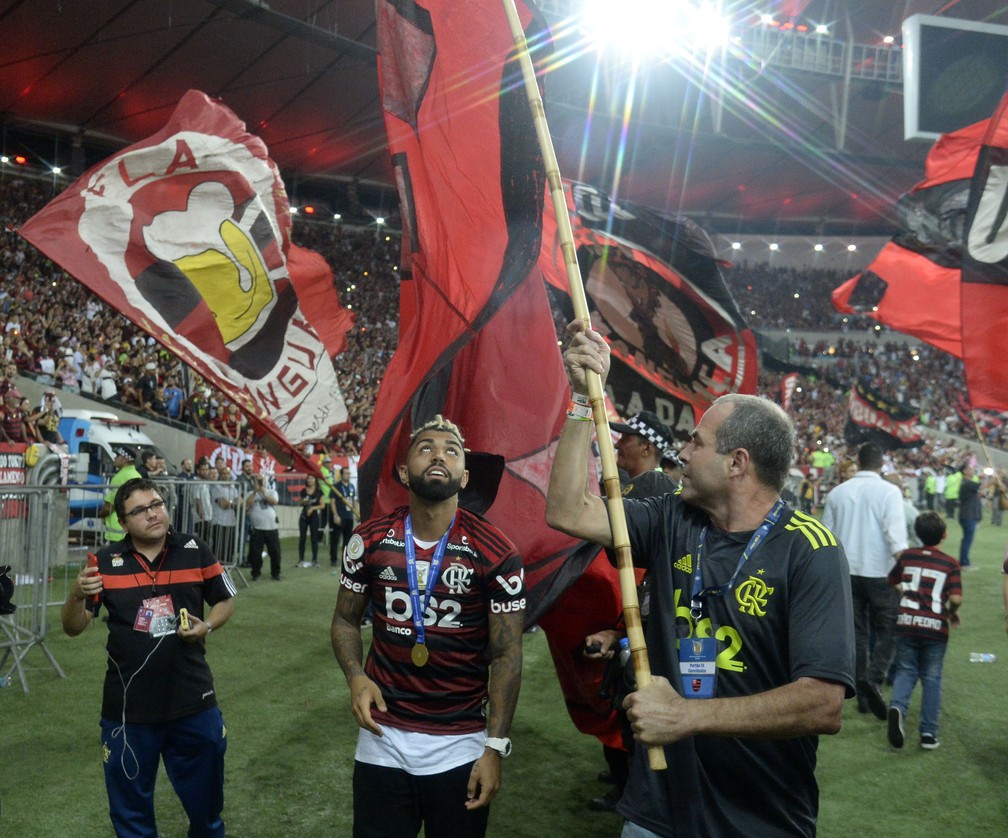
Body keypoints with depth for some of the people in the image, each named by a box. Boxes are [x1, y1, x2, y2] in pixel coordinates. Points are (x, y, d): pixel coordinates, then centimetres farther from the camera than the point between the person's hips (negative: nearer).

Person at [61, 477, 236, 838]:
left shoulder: (196, 551, -5)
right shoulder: (105, 562, -6)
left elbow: (225, 600, 7)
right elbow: (73, 627, -5)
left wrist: (208, 626, -13)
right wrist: (77, 595, -25)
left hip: (193, 700, 1)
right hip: (128, 706, 0)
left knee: (205, 799, 20)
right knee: (131, 807, 19)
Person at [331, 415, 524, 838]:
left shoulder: (496, 553, -12)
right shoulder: (369, 540, -4)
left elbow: (506, 656, -8)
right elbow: (346, 619, 9)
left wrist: (495, 747, -12)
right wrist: (355, 675, -10)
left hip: (462, 744, -2)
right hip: (381, 737, 2)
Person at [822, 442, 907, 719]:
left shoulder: (837, 492, 5)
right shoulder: (889, 492, -7)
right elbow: (896, 535, -16)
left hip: (847, 572, 4)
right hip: (880, 572, -4)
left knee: (857, 633, 12)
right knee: (887, 631, 7)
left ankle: (863, 696, 16)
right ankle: (874, 678, -15)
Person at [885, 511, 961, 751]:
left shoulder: (907, 556, 3)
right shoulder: (950, 564, -4)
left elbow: (891, 583, 14)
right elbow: (956, 599, -13)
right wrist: (952, 613, 8)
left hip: (907, 623, 1)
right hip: (935, 626, -1)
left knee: (905, 671, 13)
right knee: (931, 678, 11)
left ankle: (897, 706, -16)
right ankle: (929, 733, 12)